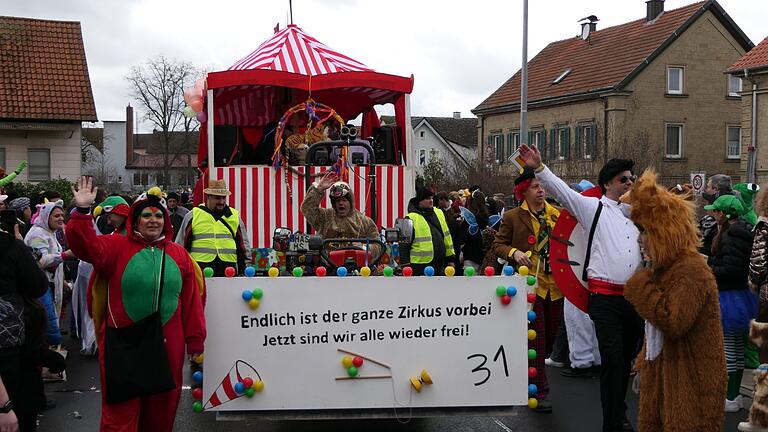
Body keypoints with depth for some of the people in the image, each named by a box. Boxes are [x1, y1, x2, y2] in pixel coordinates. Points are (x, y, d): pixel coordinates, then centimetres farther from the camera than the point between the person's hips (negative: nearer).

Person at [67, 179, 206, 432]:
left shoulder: (178, 254, 7)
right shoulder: (117, 246, 0)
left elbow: (192, 301, 6)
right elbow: (85, 245, -17)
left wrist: (194, 340, 5)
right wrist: (83, 211, -29)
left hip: (168, 345, 3)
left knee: (161, 409, 15)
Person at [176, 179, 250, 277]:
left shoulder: (234, 216, 14)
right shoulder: (193, 216, 7)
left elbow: (243, 244, 19)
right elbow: (180, 244, 12)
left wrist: (245, 268, 13)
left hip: (228, 270, 2)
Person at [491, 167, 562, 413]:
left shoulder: (557, 214, 7)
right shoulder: (513, 217, -1)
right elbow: (498, 245, 2)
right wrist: (514, 252, -17)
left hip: (555, 285, 4)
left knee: (550, 336, 13)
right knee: (536, 338, -4)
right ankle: (540, 391, 3)